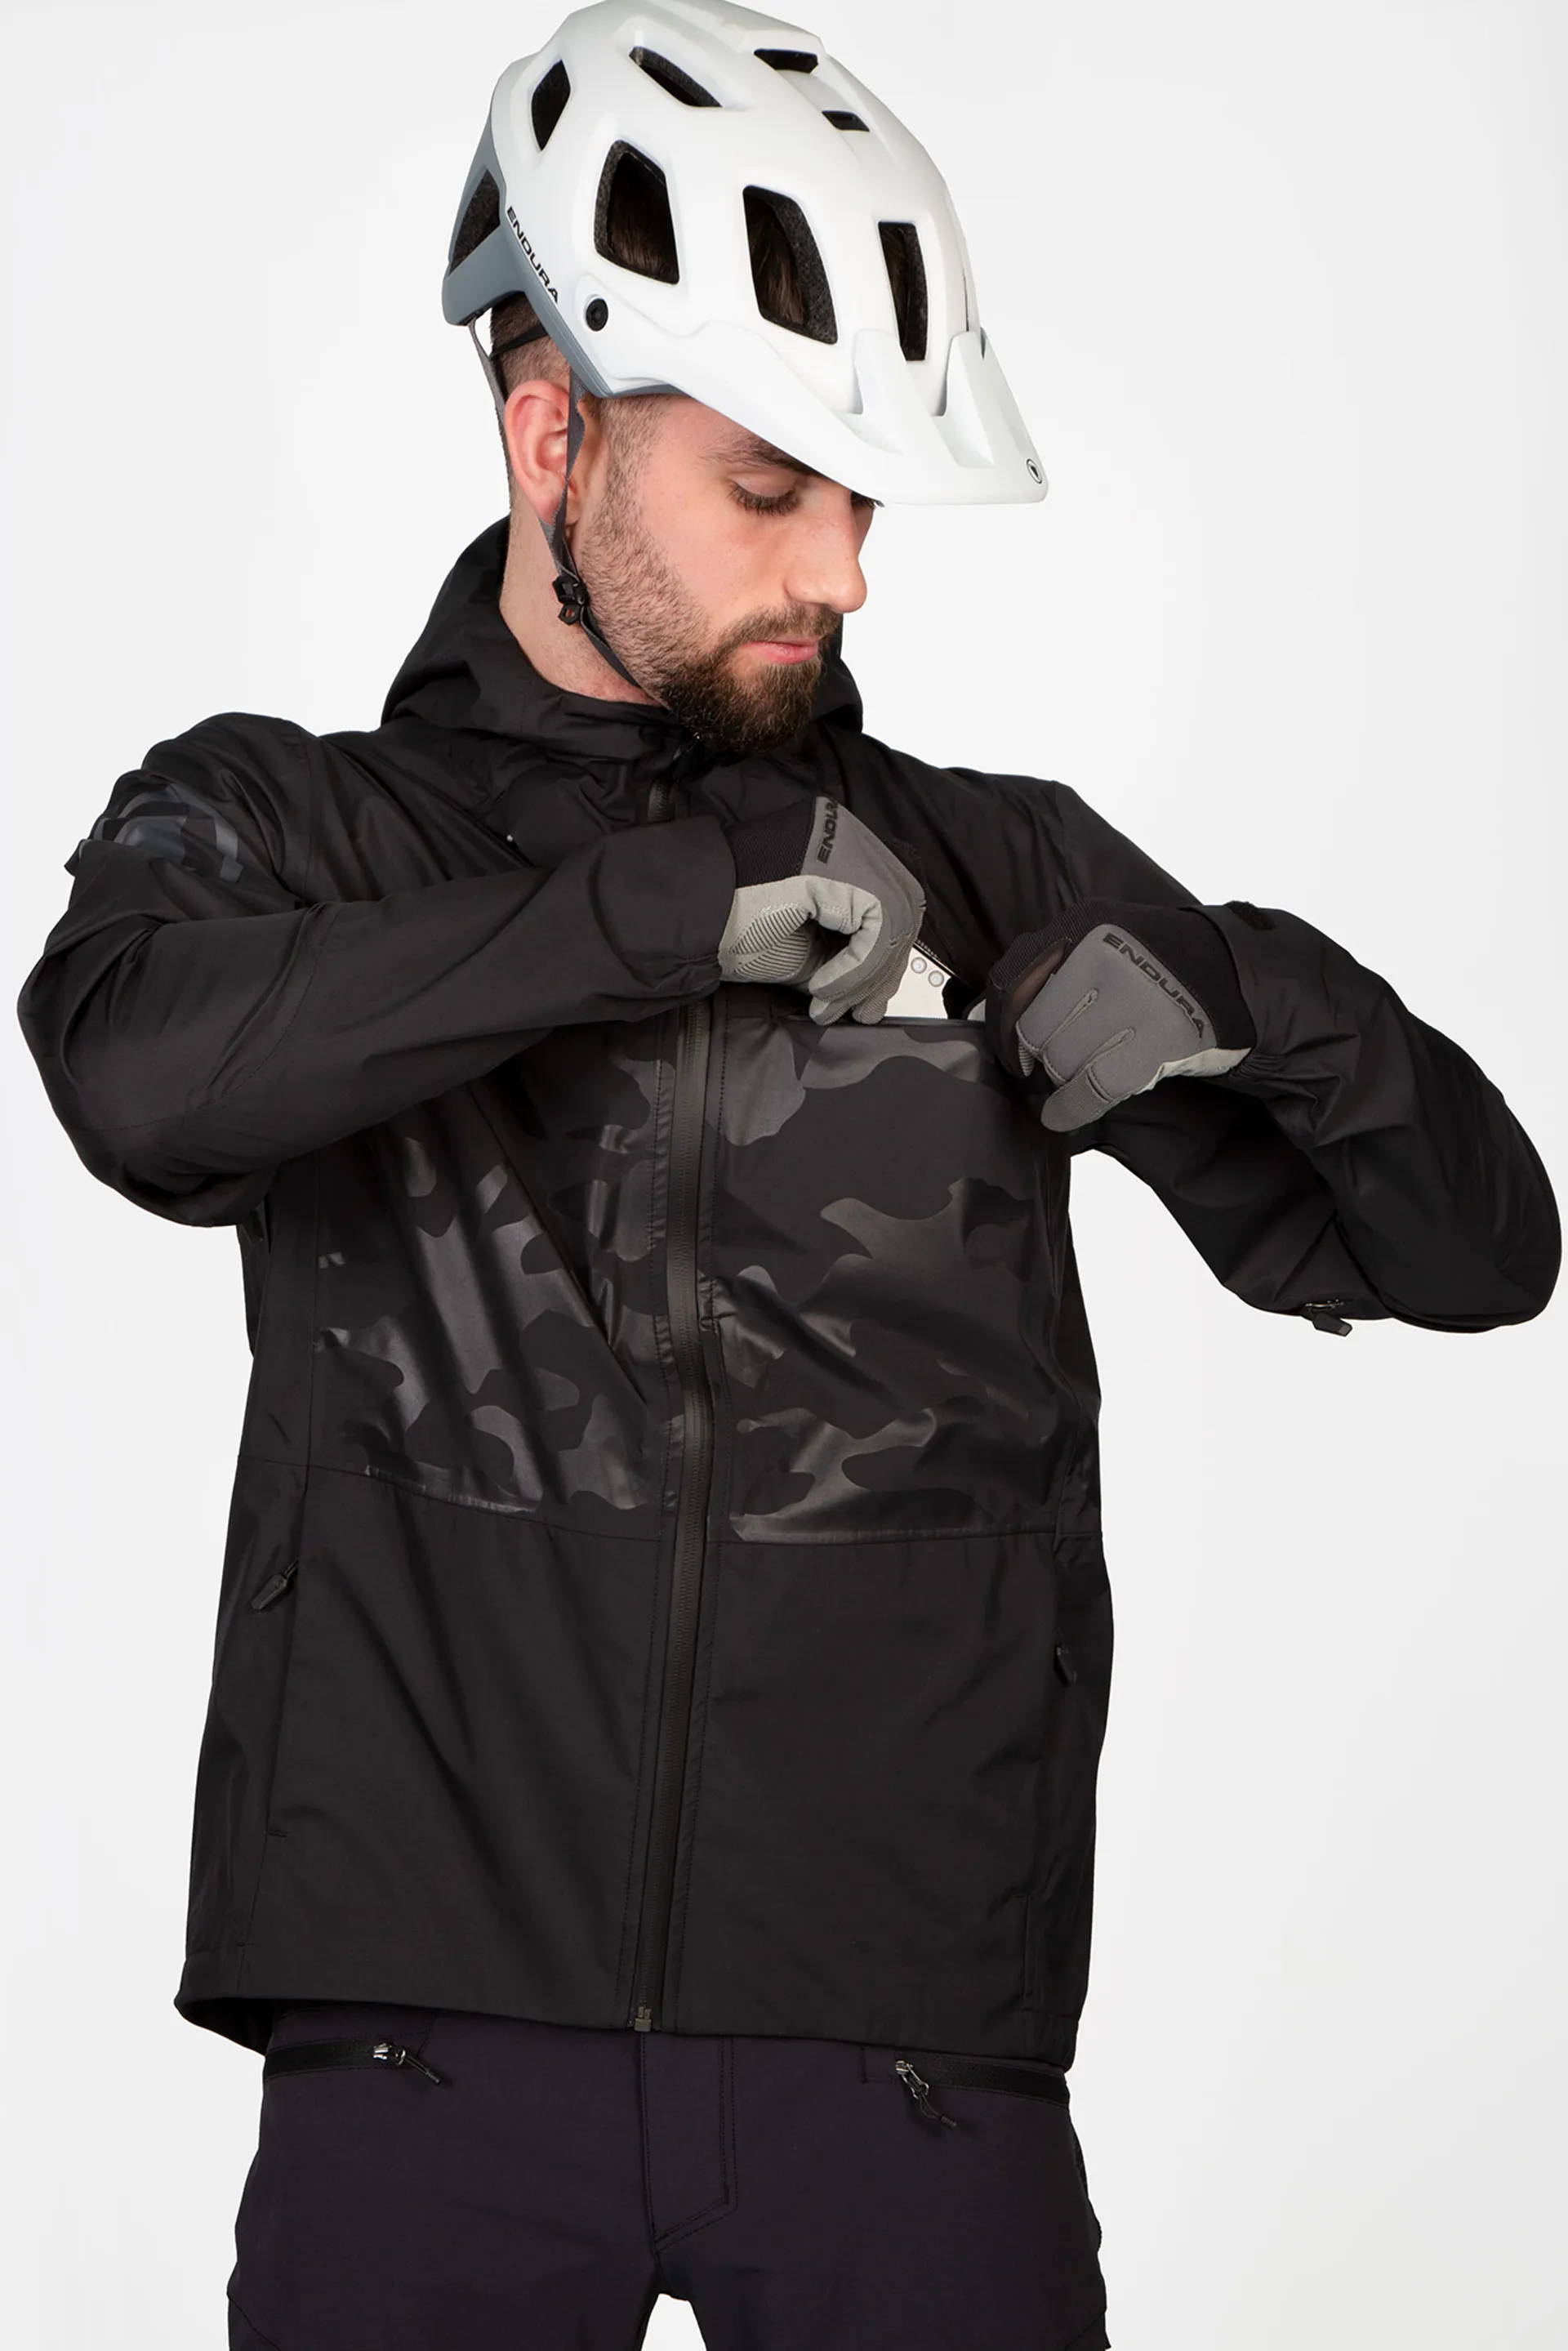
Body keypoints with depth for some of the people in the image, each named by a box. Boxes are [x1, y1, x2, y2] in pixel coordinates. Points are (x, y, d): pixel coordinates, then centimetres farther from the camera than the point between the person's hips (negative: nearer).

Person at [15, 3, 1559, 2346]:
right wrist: (672, 900, -18)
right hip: (439, 2044, -1)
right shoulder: (278, 826, 8)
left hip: (907, 2058, 1)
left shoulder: (1001, 878, 11)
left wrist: (1250, 992, -8)